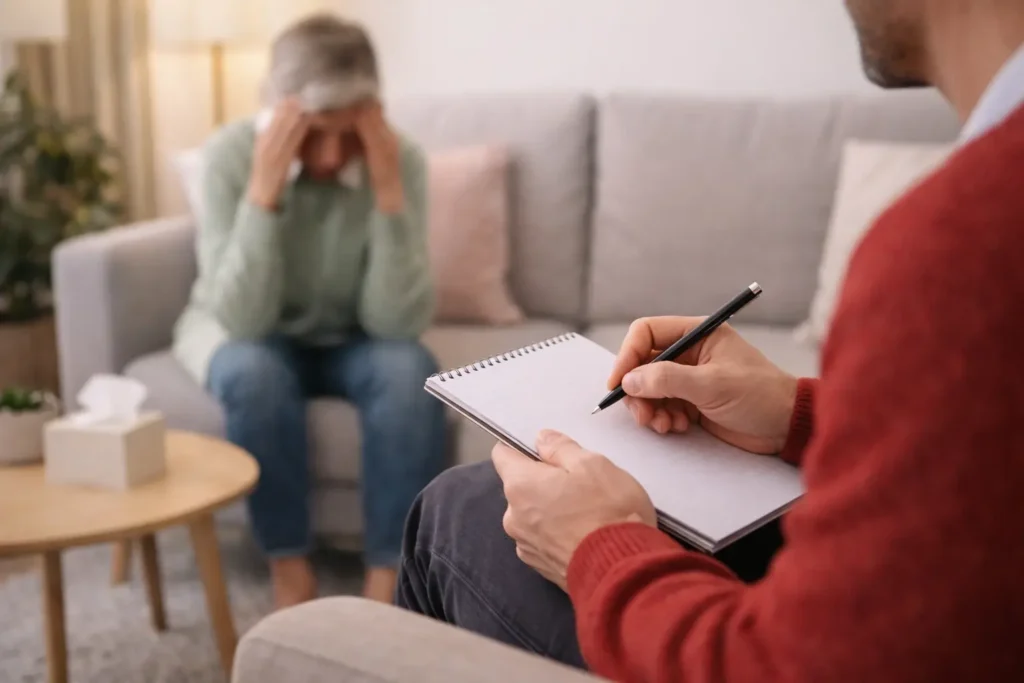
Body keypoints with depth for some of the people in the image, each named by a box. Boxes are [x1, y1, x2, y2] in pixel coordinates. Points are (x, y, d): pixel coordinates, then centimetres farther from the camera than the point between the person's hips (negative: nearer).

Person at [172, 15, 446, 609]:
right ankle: (291, 571, -15)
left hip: (351, 340, 1)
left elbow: (397, 321, -27)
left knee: (410, 371, -30)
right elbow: (242, 319, -30)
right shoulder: (233, 153, -24)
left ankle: (387, 584, -21)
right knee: (256, 374, -34)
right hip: (241, 333, -1)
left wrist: (388, 191, -36)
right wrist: (264, 189, -39)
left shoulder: (400, 159, -21)